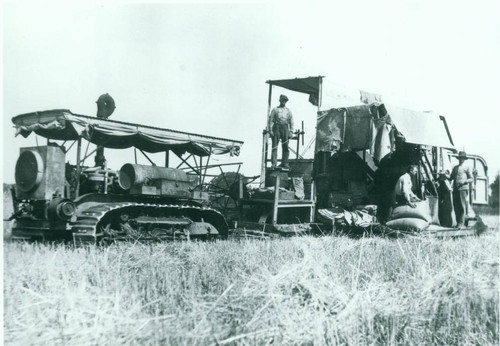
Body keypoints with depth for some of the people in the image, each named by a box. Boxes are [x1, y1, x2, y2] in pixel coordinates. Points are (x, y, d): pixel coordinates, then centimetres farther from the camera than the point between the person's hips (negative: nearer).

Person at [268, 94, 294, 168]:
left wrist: (291, 132, 3)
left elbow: (291, 122, 15)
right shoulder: (275, 109, 15)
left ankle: (285, 163, 1)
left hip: (285, 129, 2)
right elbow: (271, 120, 6)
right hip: (276, 127, -2)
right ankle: (274, 163, -12)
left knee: (285, 147, -2)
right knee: (274, 147, -9)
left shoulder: (288, 111, 22)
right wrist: (270, 130, -7)